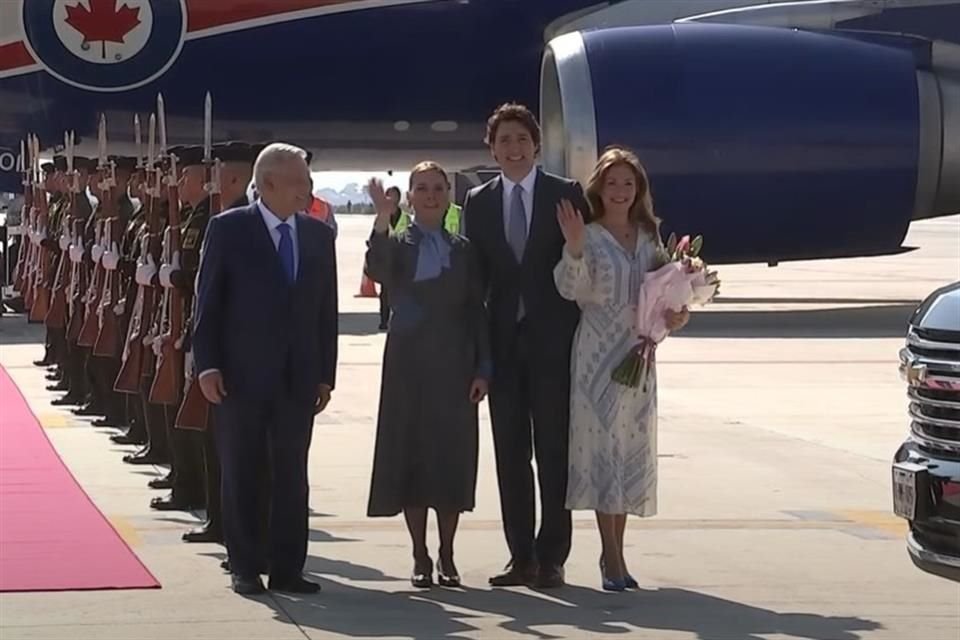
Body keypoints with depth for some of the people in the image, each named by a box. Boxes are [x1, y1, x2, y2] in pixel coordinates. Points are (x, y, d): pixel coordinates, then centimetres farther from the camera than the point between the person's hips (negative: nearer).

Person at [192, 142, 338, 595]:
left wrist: (325, 375, 6)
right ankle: (244, 568, 12)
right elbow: (207, 301, -3)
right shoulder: (228, 229, -3)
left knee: (292, 475, 5)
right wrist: (207, 365, -9)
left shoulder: (318, 235, 8)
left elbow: (327, 309, 10)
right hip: (241, 375, -3)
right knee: (239, 474, 4)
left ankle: (287, 569, 11)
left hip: (298, 377, 3)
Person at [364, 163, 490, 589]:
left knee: (452, 456, 2)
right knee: (410, 455, 1)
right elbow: (377, 271, -20)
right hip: (408, 364, -1)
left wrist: (482, 369, 0)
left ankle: (446, 557, 11)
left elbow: (477, 311, 7)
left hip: (454, 366, 1)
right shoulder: (396, 245, 4)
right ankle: (420, 557, 10)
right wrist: (382, 221, -33)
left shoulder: (463, 250, 9)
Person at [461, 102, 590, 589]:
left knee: (553, 451, 0)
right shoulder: (478, 202, 9)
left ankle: (551, 557, 5)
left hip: (552, 342, -3)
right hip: (504, 342, 3)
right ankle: (521, 557, 11)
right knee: (510, 453, 5)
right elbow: (473, 272, 8)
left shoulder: (567, 196, 1)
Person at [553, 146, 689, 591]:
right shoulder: (589, 237, -4)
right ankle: (611, 560, -7)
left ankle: (615, 551, 17)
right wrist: (573, 249, -32)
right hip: (598, 353, -5)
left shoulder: (649, 238, 10)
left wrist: (676, 316, -4)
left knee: (633, 447, 8)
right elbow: (570, 288, -16)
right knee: (602, 444, -7)